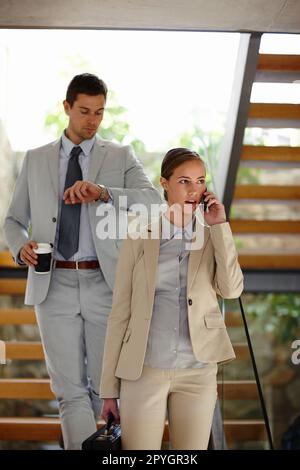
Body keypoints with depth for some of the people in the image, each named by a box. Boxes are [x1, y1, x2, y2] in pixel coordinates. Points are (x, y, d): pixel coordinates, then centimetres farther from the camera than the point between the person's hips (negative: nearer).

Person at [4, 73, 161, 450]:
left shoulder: (121, 157, 6)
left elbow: (153, 201, -10)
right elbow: (13, 220, 14)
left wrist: (103, 191, -26)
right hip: (53, 285, 1)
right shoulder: (35, 160, 12)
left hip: (105, 284, -1)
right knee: (70, 390, -1)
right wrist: (21, 246, -9)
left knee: (106, 386, 7)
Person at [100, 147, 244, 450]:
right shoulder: (138, 240, 1)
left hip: (197, 372, 2)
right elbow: (120, 314, 1)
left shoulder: (214, 239, 6)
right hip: (144, 371, -1)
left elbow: (231, 289, -11)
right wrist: (109, 389, -1)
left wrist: (219, 225, -8)